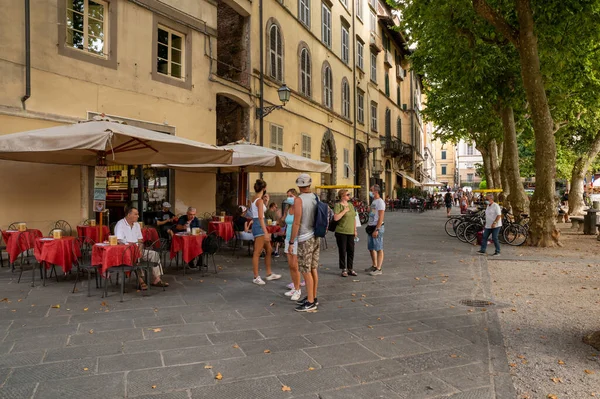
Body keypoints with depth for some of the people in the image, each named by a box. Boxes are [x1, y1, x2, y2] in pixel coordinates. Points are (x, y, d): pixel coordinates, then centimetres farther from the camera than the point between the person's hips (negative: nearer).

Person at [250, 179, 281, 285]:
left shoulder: (255, 199, 13)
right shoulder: (260, 200, -15)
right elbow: (260, 217, -23)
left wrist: (265, 201, 20)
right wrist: (266, 232, -26)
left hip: (257, 224, 10)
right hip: (259, 226, -10)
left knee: (269, 250, 16)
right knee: (257, 253, -3)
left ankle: (269, 274, 24)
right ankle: (256, 277, 5)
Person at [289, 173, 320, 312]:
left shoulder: (299, 200, -14)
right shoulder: (316, 198, 7)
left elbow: (296, 223, -17)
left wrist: (291, 242, -11)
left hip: (305, 239, -7)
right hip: (316, 237, 7)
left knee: (306, 271, -1)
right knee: (313, 269, 14)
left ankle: (310, 303, 4)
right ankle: (312, 298, 23)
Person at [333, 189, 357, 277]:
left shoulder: (351, 205, 14)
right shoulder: (338, 205, -8)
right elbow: (336, 218, -20)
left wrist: (355, 230, 14)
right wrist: (344, 211, -17)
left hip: (350, 232, 6)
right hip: (341, 232, -6)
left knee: (351, 251, 8)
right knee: (342, 251, 2)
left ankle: (350, 269, 20)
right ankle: (344, 270, 12)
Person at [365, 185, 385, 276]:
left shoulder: (380, 202, -13)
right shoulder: (373, 201, 15)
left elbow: (381, 217, -18)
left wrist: (376, 230, -21)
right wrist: (369, 224, 16)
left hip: (377, 227, -9)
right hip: (371, 227, 9)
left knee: (379, 249, -4)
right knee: (371, 248, 15)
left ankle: (378, 269, 0)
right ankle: (374, 266, 26)